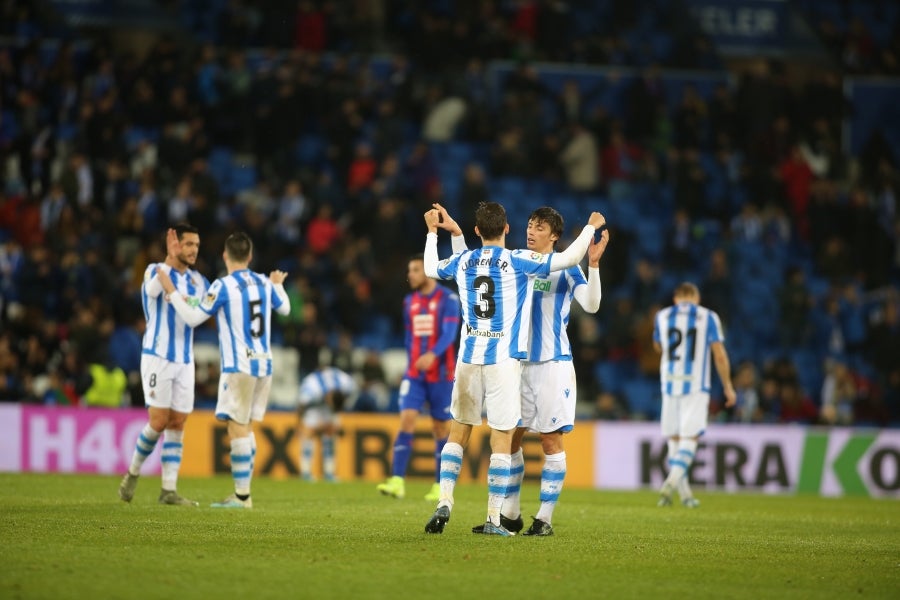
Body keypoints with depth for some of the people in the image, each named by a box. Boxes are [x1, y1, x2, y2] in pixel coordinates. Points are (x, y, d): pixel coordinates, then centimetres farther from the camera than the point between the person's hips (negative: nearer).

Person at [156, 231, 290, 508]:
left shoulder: (223, 286, -11)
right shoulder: (264, 283, 7)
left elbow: (193, 317, -10)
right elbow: (284, 308, 25)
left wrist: (171, 291, 0)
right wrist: (278, 285, 45)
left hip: (239, 366, -7)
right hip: (264, 364, 7)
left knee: (238, 428, -5)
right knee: (247, 427, 13)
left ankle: (242, 495, -8)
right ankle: (243, 491, 14)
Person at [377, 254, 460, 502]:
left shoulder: (448, 299, -6)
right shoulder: (410, 302, 11)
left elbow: (449, 334, -18)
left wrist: (432, 355, -32)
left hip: (441, 374, -4)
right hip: (414, 375, 4)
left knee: (441, 428, 2)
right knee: (406, 421, -11)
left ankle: (440, 486, 10)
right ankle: (397, 481, -18)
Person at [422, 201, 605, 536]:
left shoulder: (462, 262, 6)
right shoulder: (517, 261, -6)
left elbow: (430, 269, 27)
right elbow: (569, 258, -9)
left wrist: (432, 232, 40)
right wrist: (591, 228, 7)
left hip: (469, 358, 4)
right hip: (504, 360, -4)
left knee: (458, 431, 13)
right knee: (502, 439, 0)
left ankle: (444, 504, 0)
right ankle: (493, 519, -2)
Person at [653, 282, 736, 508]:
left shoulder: (662, 316, 7)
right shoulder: (708, 317, 0)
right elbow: (719, 355, -2)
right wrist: (728, 387, 5)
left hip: (670, 384, 3)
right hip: (696, 386, -3)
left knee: (675, 438, 11)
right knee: (690, 438, -5)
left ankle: (685, 492, 13)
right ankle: (672, 482, -25)